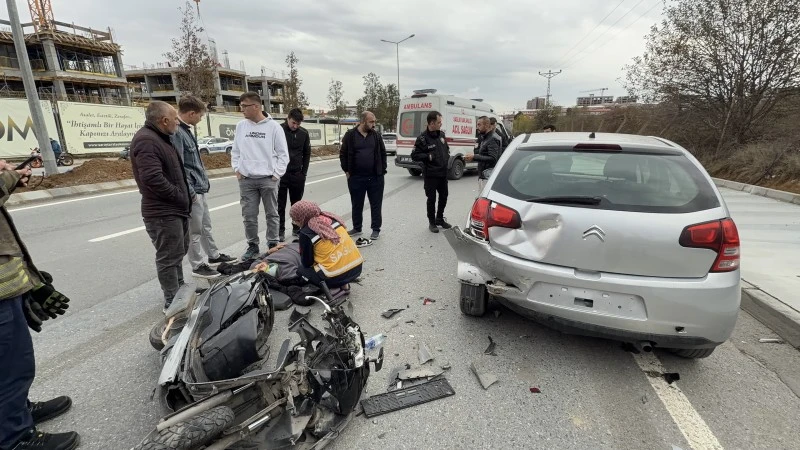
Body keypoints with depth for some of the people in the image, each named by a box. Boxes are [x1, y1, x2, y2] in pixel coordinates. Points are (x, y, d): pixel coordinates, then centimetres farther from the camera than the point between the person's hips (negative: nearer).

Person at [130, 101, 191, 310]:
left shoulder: (160, 138, 16)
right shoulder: (146, 141, -19)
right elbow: (153, 179, -29)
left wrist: (184, 198, 13)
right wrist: (180, 197, -18)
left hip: (175, 209, 11)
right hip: (163, 212, -11)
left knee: (178, 253, 21)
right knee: (169, 257, -2)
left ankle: (180, 291, 35)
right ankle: (172, 301, 9)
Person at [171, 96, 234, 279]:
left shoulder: (186, 130, 11)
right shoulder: (176, 133, -20)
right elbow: (178, 167, -23)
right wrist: (190, 192, -20)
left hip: (201, 189, 10)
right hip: (193, 192, -10)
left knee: (206, 226, 21)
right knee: (194, 231, 3)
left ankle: (214, 255, 35)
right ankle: (197, 265, 16)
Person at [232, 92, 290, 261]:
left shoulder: (273, 126, -5)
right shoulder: (240, 126, 7)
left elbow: (283, 153, -3)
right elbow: (235, 151, 16)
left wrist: (276, 174, -8)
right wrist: (237, 169, 5)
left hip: (268, 179, -3)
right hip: (246, 180, 3)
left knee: (272, 214, 6)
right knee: (249, 216, 6)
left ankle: (273, 245, 19)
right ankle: (252, 245, 20)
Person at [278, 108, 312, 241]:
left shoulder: (304, 133, 2)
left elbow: (307, 154, 9)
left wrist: (304, 172, 3)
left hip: (297, 175, 3)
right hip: (281, 174, -3)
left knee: (297, 204, 12)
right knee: (280, 205, 4)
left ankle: (297, 228, 24)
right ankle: (280, 231, 13)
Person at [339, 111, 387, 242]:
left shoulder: (376, 135, 5)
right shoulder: (350, 135, -2)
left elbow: (383, 154, 10)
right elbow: (343, 154, 3)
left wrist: (382, 172, 4)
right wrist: (347, 171, -1)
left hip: (375, 177, 1)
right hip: (356, 177, -1)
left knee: (376, 204, 6)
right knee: (357, 205, 11)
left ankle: (376, 229, 17)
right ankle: (357, 228, 26)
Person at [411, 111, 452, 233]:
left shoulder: (441, 134, 7)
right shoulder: (423, 138, -13)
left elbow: (447, 148, 23)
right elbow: (414, 155, -12)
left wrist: (447, 156, 5)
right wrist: (428, 156, -19)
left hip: (443, 173, 7)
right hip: (430, 175, -6)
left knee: (443, 197, 15)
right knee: (432, 199, 2)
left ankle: (440, 219, 33)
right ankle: (432, 222, 18)